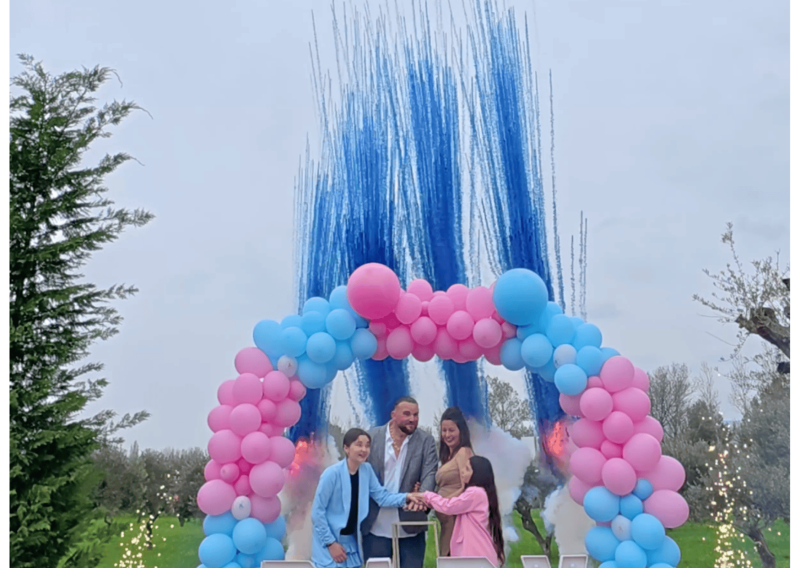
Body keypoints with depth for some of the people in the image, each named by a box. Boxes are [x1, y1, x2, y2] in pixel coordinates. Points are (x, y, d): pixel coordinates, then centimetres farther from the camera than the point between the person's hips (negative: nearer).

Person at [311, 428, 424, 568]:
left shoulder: (366, 469, -2)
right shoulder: (332, 473, -20)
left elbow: (381, 496, 1)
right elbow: (318, 511, -16)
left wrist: (406, 497, -15)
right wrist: (330, 543, -14)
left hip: (351, 542, 6)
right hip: (329, 542, -6)